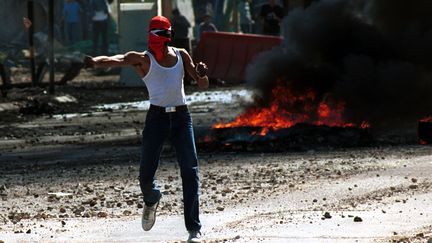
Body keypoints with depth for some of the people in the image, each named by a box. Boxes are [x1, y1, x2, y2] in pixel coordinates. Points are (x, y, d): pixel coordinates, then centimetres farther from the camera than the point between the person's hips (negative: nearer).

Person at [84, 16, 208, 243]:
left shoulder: (181, 55, 12)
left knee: (190, 171, -8)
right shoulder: (143, 59, -1)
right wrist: (96, 61, -42)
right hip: (157, 117, -2)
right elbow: (119, 59, -21)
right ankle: (151, 201, 34)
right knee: (146, 175, -3)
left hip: (181, 117, 2)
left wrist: (201, 74, -9)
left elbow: (203, 85, 16)